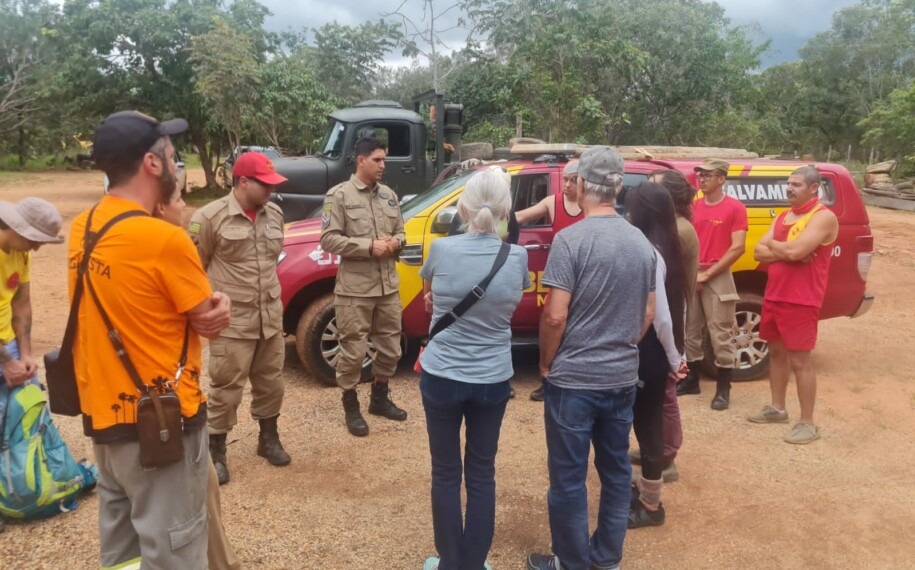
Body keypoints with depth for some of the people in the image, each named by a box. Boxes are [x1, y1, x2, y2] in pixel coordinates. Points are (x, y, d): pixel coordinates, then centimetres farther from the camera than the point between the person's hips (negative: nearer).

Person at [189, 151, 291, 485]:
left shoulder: (275, 214, 6)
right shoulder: (211, 217, -13)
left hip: (270, 318, 6)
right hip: (232, 321, -6)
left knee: (271, 383, 16)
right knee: (226, 388, 3)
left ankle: (268, 439, 35)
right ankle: (216, 451, 19)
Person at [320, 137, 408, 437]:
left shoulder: (389, 195, 10)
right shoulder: (339, 195, -6)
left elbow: (401, 232, 18)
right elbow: (328, 239, -12)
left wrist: (395, 243, -6)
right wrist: (369, 246, -19)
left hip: (388, 286, 6)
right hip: (355, 290, -5)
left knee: (390, 349, 15)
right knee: (353, 352, 2)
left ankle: (380, 399, 35)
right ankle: (351, 407, 21)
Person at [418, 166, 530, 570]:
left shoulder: (442, 249, -13)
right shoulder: (517, 257, -8)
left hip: (442, 377, -1)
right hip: (494, 380, 2)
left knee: (446, 473, 13)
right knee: (482, 474, 15)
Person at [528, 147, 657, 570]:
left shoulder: (571, 239, -16)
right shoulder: (642, 243, 3)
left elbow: (555, 316, -18)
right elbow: (648, 314, 9)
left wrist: (546, 363, -3)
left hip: (573, 379, -6)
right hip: (623, 378, 6)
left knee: (569, 477, 8)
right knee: (615, 470, 17)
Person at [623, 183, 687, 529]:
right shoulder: (666, 249, 8)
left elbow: (661, 316, -23)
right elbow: (676, 305, 12)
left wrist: (673, 358, -10)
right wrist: (675, 355, 14)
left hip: (648, 351, -9)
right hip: (654, 350, 9)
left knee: (646, 425, 3)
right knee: (648, 422, 20)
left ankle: (650, 506, 17)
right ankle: (645, 490, 35)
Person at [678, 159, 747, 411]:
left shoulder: (735, 208, -5)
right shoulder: (694, 206, 12)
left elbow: (738, 248, -11)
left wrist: (708, 274, -13)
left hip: (718, 277, -6)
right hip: (692, 275, 6)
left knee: (720, 336, -3)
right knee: (690, 332, 12)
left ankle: (723, 390, 5)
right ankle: (691, 380, 25)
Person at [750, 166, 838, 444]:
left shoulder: (824, 217, -12)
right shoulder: (782, 217, 13)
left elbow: (795, 250, -26)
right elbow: (759, 252, 5)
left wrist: (772, 244, -6)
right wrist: (787, 253, -13)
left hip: (801, 301, -8)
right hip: (773, 296, 8)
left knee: (800, 361, -4)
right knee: (777, 352, 16)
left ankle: (808, 424, 4)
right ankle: (777, 408, 30)